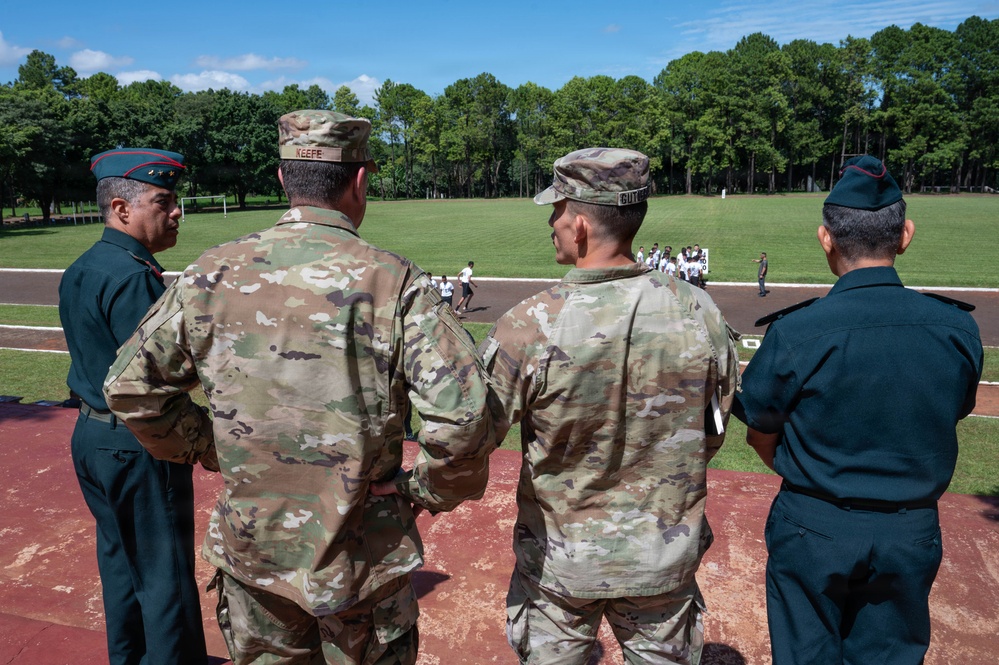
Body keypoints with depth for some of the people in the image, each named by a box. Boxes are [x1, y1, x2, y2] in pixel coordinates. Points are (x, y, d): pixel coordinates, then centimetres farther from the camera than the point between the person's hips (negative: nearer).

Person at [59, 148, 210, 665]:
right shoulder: (132, 275, -21)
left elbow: (95, 358, 13)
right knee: (165, 571, 4)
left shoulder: (78, 272, 8)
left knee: (119, 559, 21)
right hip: (141, 446, -9)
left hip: (91, 436, 10)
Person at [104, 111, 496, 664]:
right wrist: (434, 489, -4)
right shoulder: (393, 281, -17)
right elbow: (461, 416, -23)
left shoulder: (212, 273, -6)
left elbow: (129, 385, 2)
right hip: (362, 554, -2)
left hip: (249, 542, 3)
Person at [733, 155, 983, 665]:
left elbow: (762, 440, -7)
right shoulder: (958, 329, -11)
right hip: (912, 534, 3)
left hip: (812, 530, -2)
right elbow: (952, 417, 4)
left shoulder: (793, 332, -21)